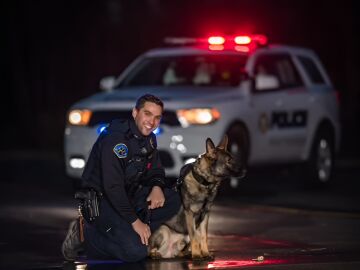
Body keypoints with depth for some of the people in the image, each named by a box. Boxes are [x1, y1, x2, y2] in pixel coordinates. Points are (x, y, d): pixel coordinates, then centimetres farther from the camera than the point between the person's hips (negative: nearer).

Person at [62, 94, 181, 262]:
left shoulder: (149, 138, 4)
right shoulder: (115, 139, -24)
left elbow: (155, 170, 16)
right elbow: (112, 187, -28)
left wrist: (157, 187, -9)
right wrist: (134, 221, -26)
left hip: (128, 196, 9)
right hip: (101, 201, -9)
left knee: (173, 201, -7)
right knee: (136, 252, -23)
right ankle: (84, 233, -4)